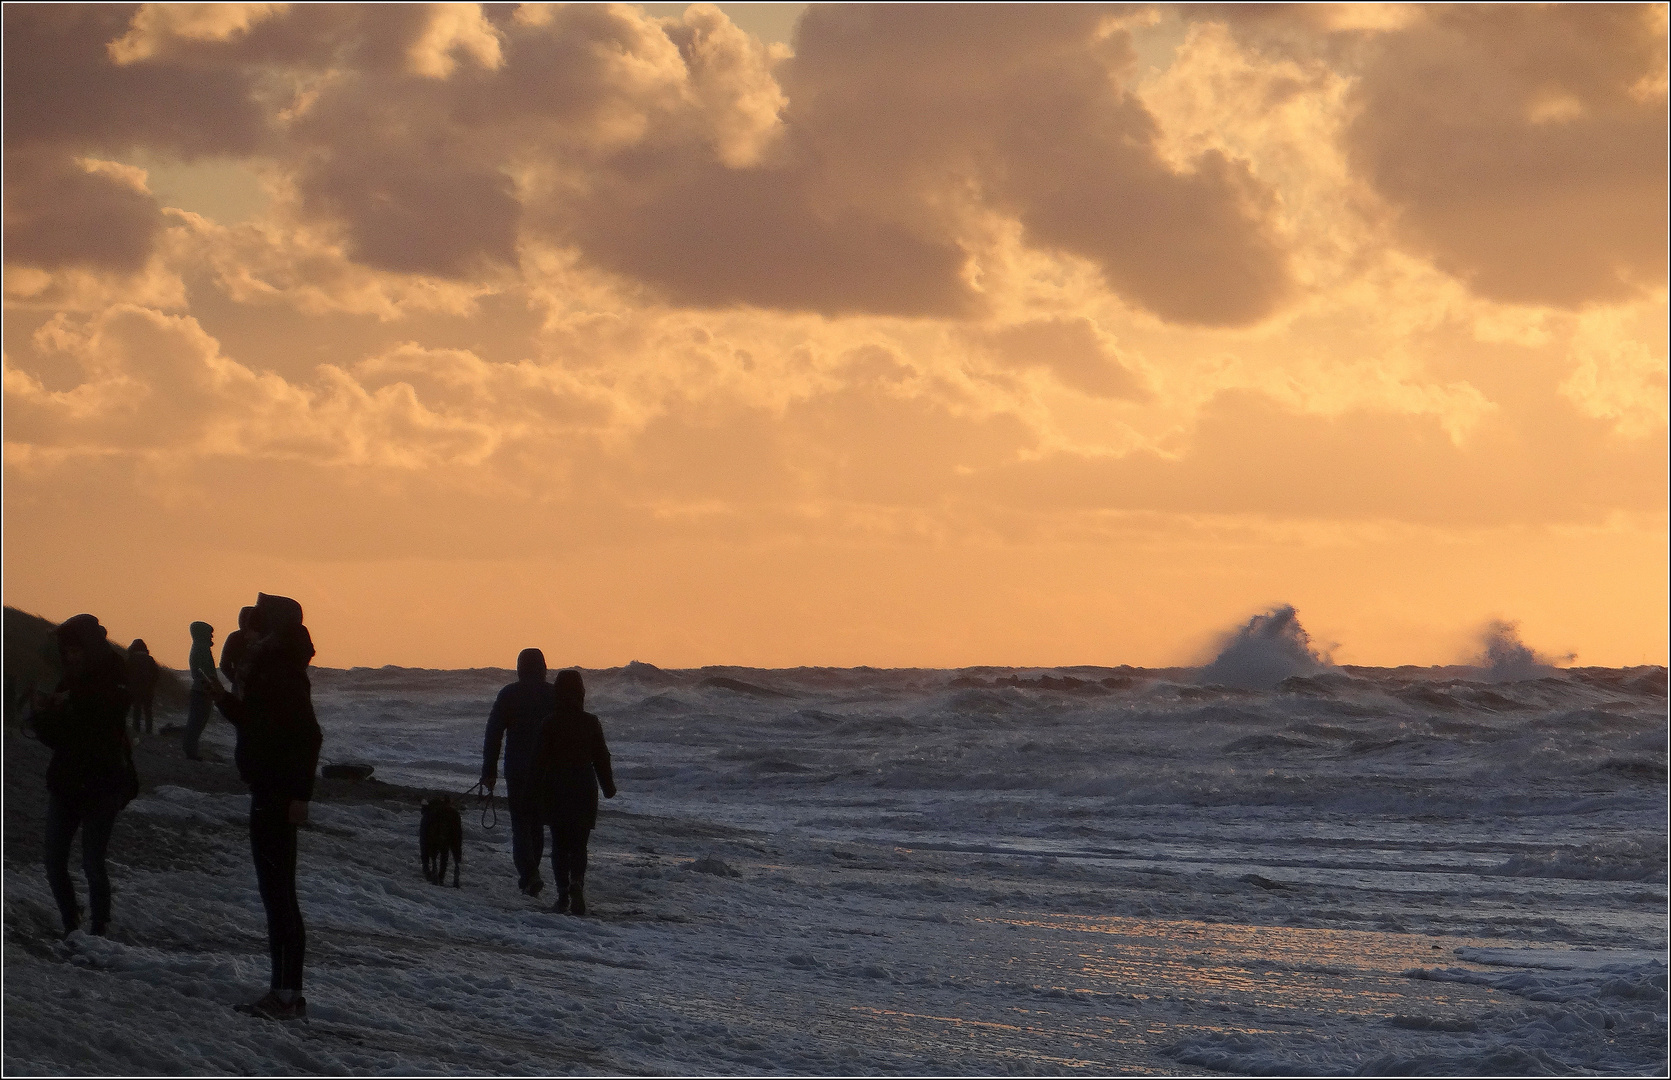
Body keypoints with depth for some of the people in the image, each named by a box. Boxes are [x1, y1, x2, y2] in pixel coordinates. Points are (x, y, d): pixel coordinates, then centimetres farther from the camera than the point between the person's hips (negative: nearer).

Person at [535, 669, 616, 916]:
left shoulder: (549, 723, -7)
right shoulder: (591, 723, -2)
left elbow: (541, 758, -6)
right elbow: (601, 757, 3)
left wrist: (539, 790, 2)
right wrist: (608, 787, 14)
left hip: (556, 789, -1)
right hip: (584, 790, 1)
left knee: (559, 843, 9)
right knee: (579, 844, 7)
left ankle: (563, 895, 2)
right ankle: (577, 882, -19)